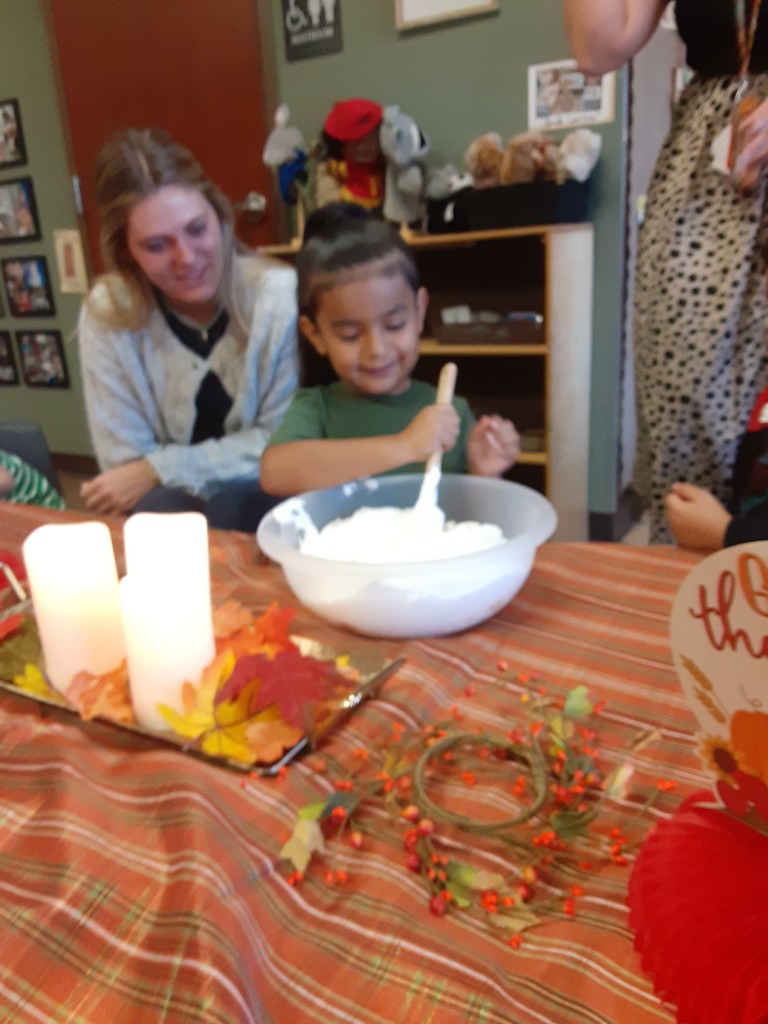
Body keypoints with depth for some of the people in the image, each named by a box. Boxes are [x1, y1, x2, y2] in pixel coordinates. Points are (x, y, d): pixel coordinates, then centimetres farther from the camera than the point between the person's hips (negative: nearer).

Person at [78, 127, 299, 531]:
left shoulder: (282, 296, -16)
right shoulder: (106, 313, -10)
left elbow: (284, 442, -11)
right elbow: (125, 463, -7)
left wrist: (161, 468, -15)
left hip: (268, 499, -1)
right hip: (166, 505, 1)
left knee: (231, 505, -32)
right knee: (157, 505, -31)